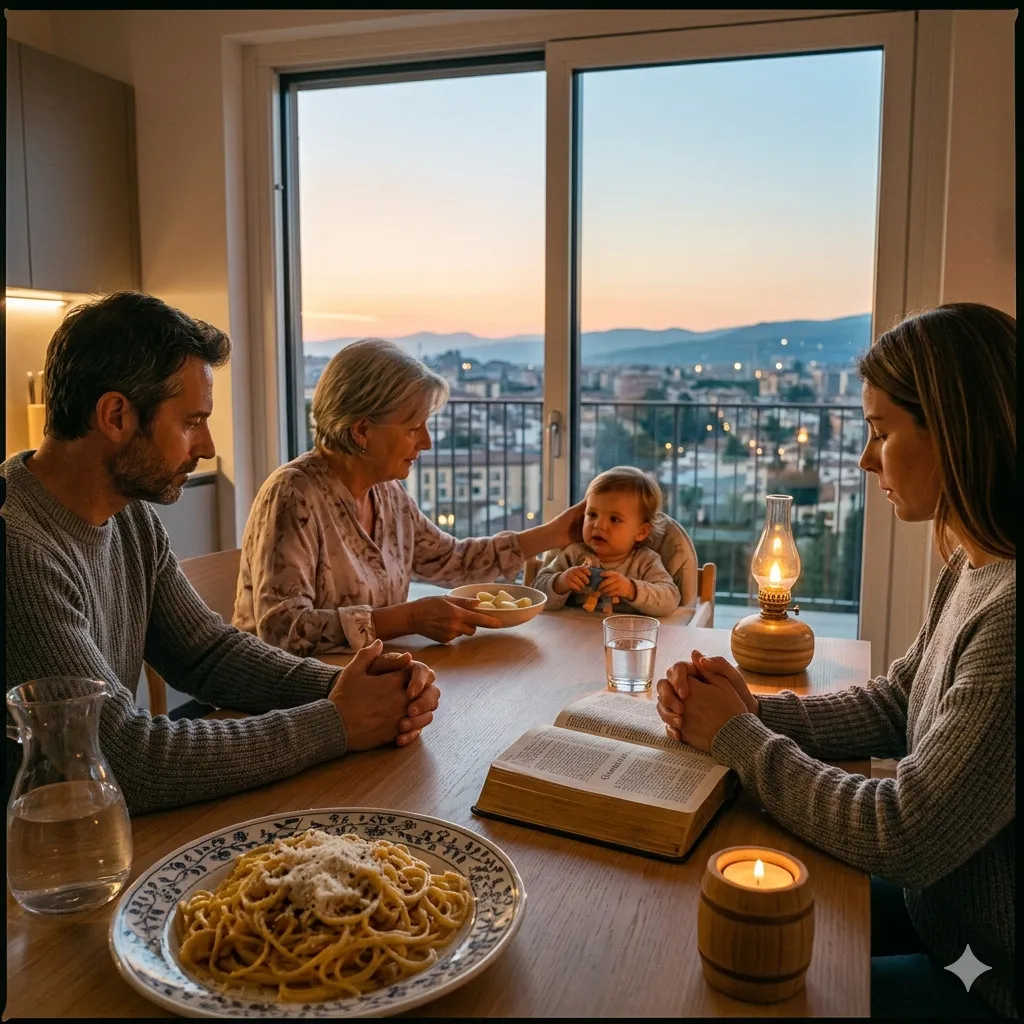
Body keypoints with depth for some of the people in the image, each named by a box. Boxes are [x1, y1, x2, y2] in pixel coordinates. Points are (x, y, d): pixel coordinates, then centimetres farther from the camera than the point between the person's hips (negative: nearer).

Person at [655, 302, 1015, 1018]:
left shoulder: (1007, 611, -32)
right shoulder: (971, 570, 0)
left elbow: (902, 839, -29)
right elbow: (892, 704, 8)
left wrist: (739, 737, -16)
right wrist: (757, 710, -10)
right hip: (943, 912, 7)